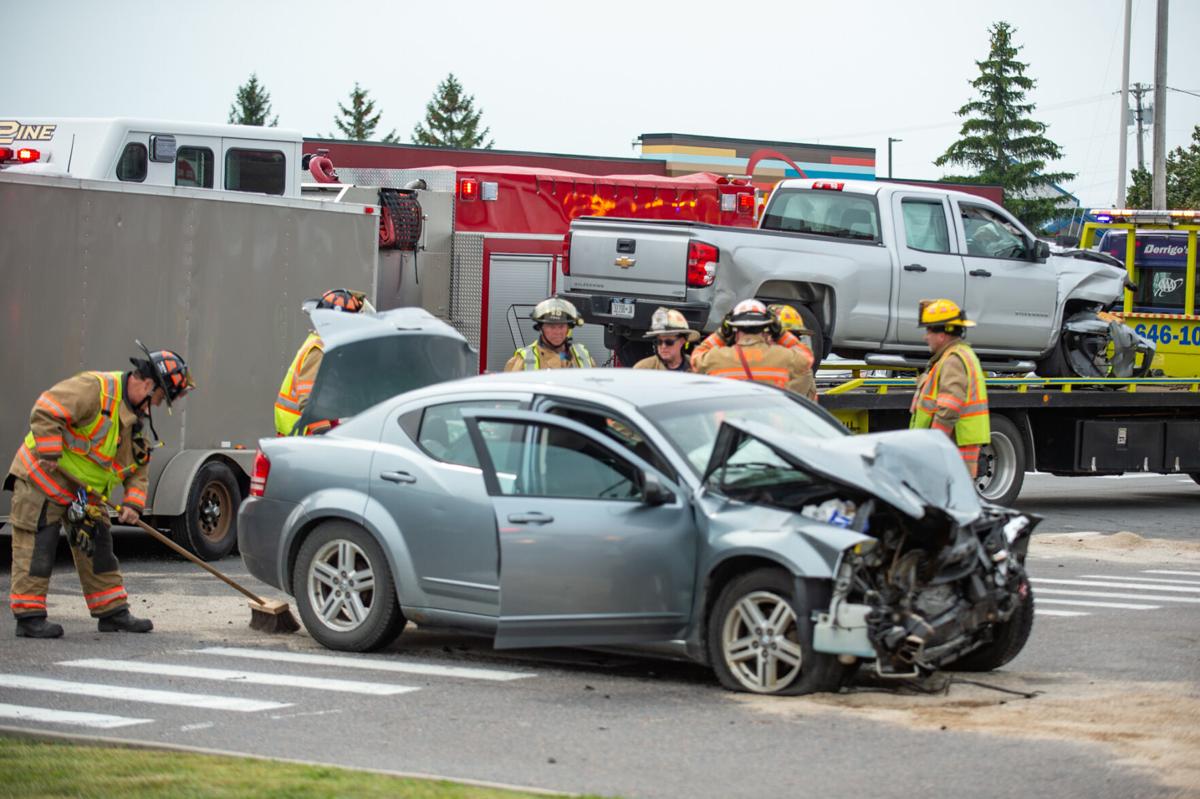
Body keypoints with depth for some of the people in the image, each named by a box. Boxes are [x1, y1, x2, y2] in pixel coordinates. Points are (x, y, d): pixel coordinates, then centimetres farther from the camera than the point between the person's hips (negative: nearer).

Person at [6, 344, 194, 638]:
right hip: (41, 480, -9)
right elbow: (45, 411, -28)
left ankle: (112, 613, 18)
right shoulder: (94, 388, -20)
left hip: (84, 492, 9)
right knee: (36, 549, -6)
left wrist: (133, 503, -2)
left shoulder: (136, 419, 10)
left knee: (97, 547, 11)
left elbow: (138, 469, 14)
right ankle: (29, 617, -3)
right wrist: (50, 455, -29)